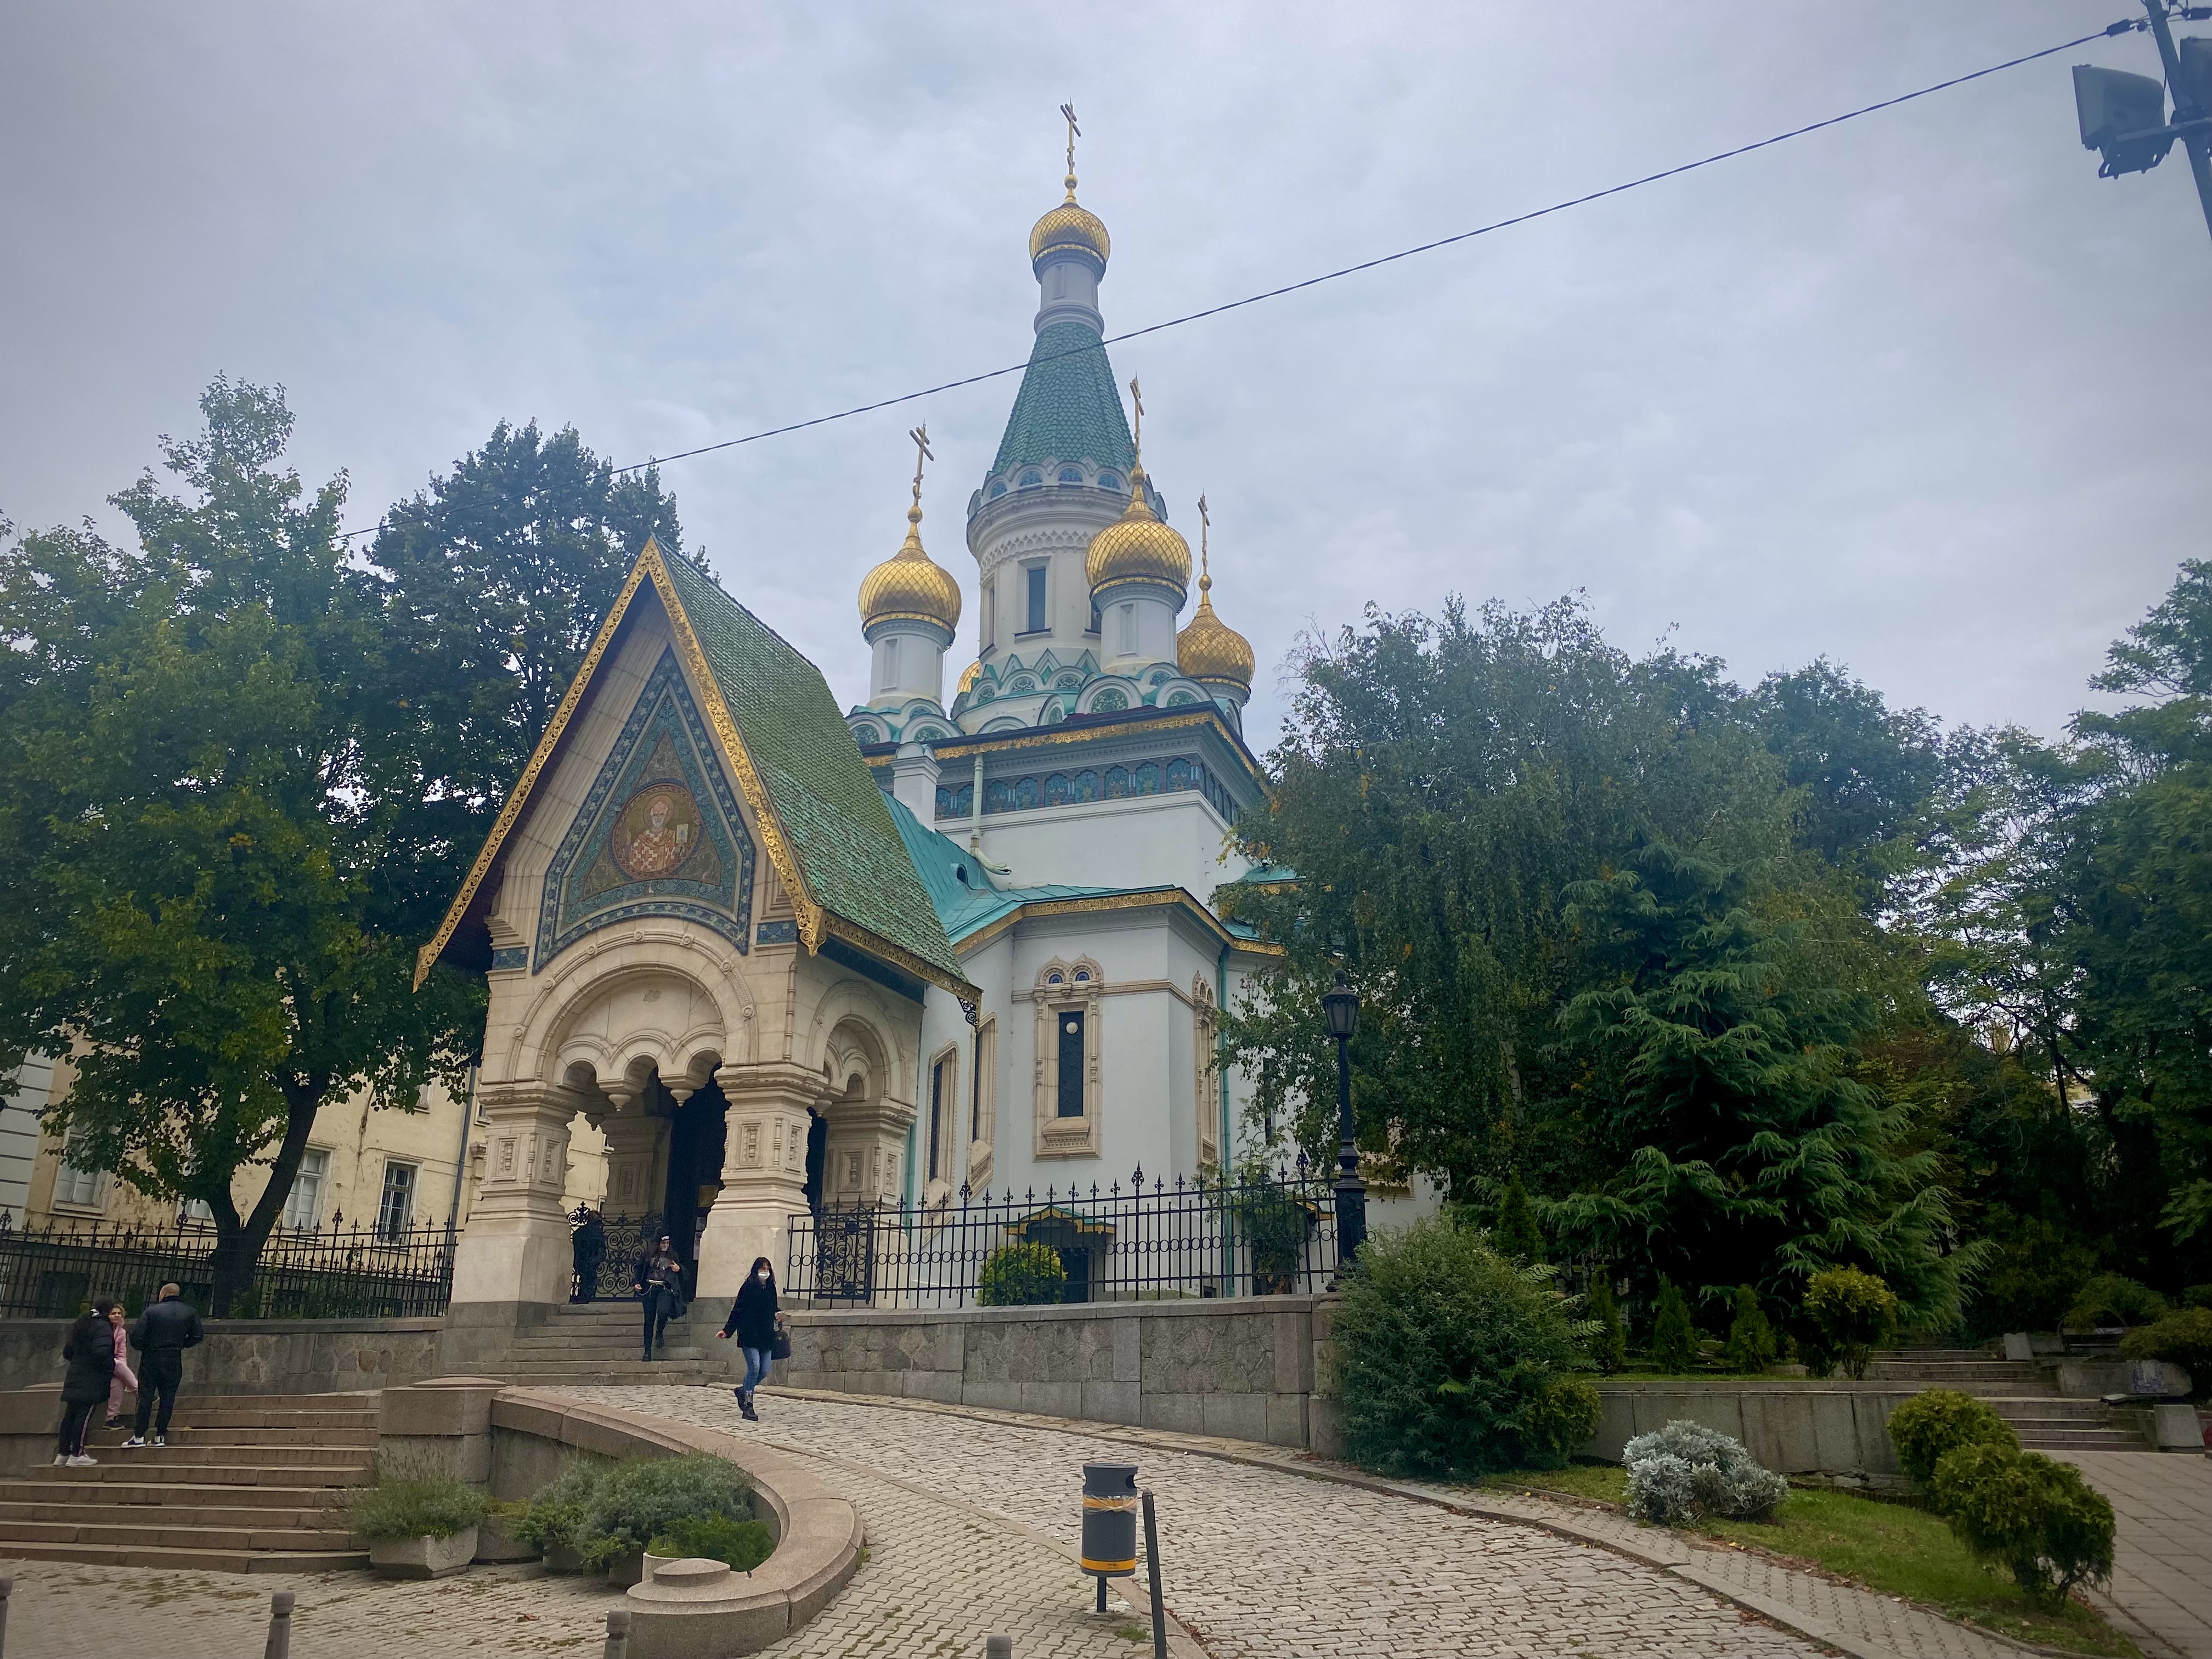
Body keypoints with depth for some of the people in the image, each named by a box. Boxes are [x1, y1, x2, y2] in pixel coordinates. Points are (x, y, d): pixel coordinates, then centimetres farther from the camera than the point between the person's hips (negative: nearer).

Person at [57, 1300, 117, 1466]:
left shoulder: (80, 1325, 14)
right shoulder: (103, 1327, -12)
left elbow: (67, 1352, 17)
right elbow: (102, 1351, -23)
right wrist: (111, 1366, -8)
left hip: (74, 1376, 8)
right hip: (92, 1379, -8)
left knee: (70, 1414, 12)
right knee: (84, 1415, -5)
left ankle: (62, 1453, 16)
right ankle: (77, 1455, -5)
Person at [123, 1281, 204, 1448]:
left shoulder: (151, 1311, -6)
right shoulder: (190, 1312, 2)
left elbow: (136, 1335, -12)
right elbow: (198, 1336, 2)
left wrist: (143, 1348, 6)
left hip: (150, 1359, -2)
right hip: (174, 1360, 2)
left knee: (146, 1397, 5)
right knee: (168, 1398, 7)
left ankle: (140, 1436, 5)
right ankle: (160, 1435, 7)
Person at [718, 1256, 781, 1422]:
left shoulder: (771, 1288, 11)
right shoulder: (748, 1287, -5)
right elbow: (738, 1310, -6)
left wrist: (777, 1317, 1)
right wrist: (727, 1330, -11)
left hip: (767, 1336, 6)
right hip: (750, 1335, -6)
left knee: (764, 1371, 4)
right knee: (754, 1368, -14)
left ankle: (742, 1391, 30)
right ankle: (748, 1406, -6)